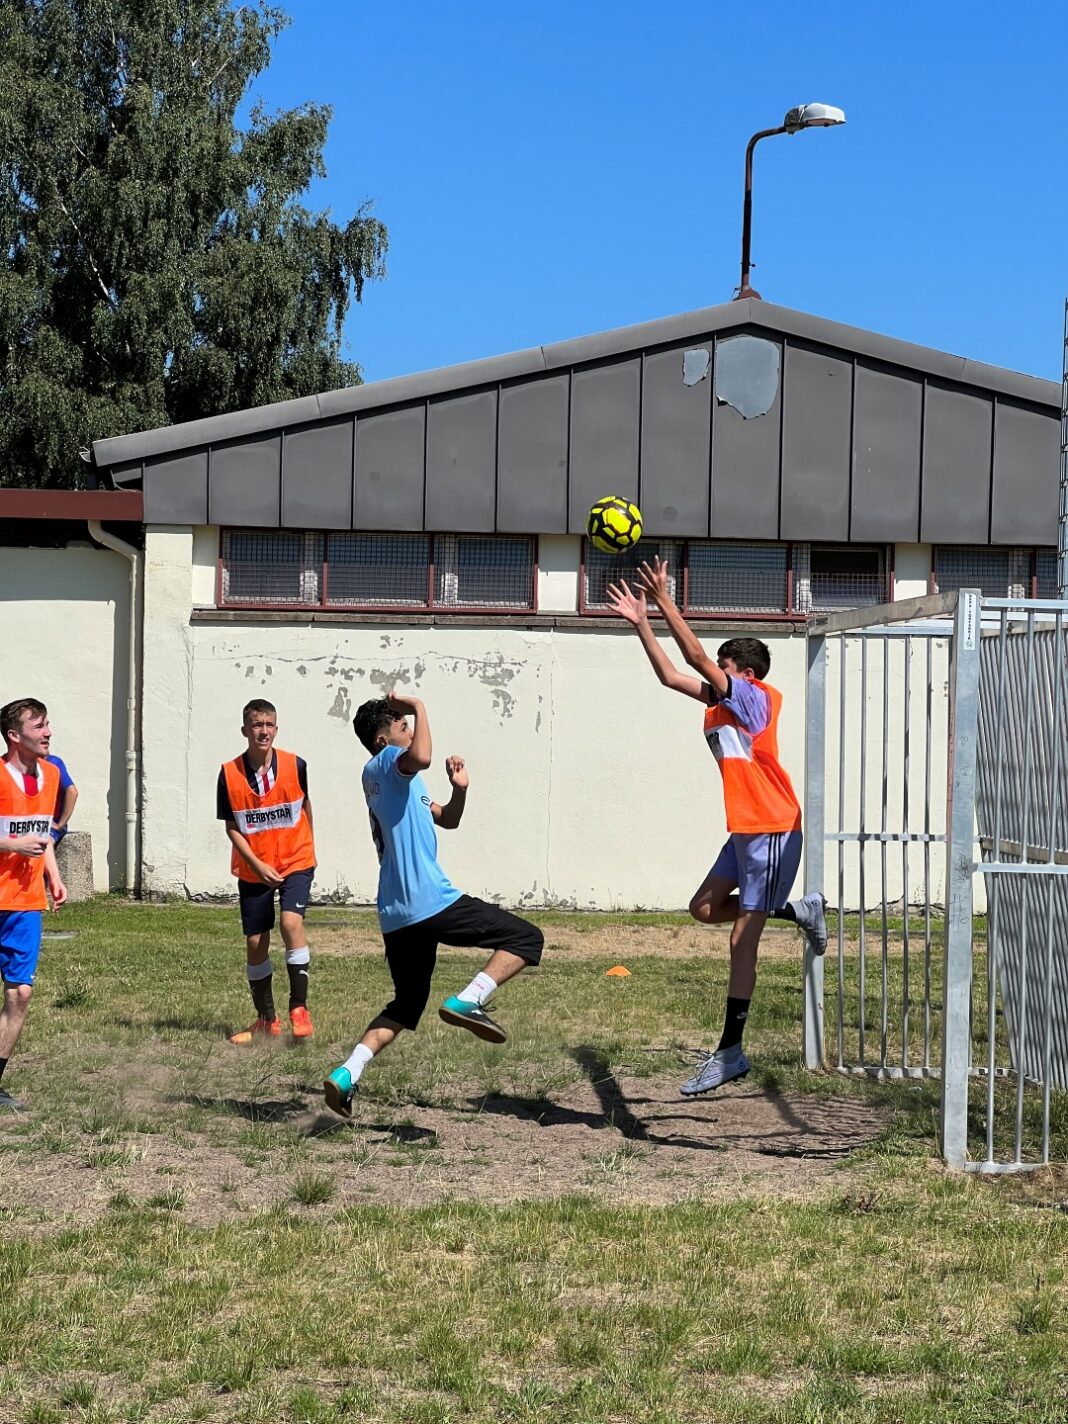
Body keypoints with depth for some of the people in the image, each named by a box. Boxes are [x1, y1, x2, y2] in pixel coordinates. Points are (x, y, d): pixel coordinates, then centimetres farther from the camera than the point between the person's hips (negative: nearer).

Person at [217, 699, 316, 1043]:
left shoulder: (294, 765, -9)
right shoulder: (229, 774, -11)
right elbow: (232, 827, -6)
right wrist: (257, 865, -15)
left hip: (295, 863, -1)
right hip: (253, 870, 1)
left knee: (291, 923, -23)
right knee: (255, 943, 5)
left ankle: (299, 1008, -14)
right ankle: (266, 1021, 21)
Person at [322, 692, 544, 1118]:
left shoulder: (394, 779, 23)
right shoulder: (384, 764, -6)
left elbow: (446, 820, 29)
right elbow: (421, 756, -31)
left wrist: (459, 790, 10)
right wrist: (418, 707, -18)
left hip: (397, 915, 10)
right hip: (430, 903, -10)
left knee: (405, 1005, 18)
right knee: (526, 937, -3)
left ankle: (345, 1076, 5)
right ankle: (467, 1001, -17)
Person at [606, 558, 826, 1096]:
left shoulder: (754, 698, -13)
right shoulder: (723, 703, 11)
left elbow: (697, 657, -22)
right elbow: (670, 675, 14)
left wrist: (664, 600, -21)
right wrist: (641, 621, 9)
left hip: (771, 831, -9)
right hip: (747, 830, 9)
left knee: (741, 942, -6)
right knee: (704, 907, 14)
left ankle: (730, 1054, -1)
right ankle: (799, 911, 22)